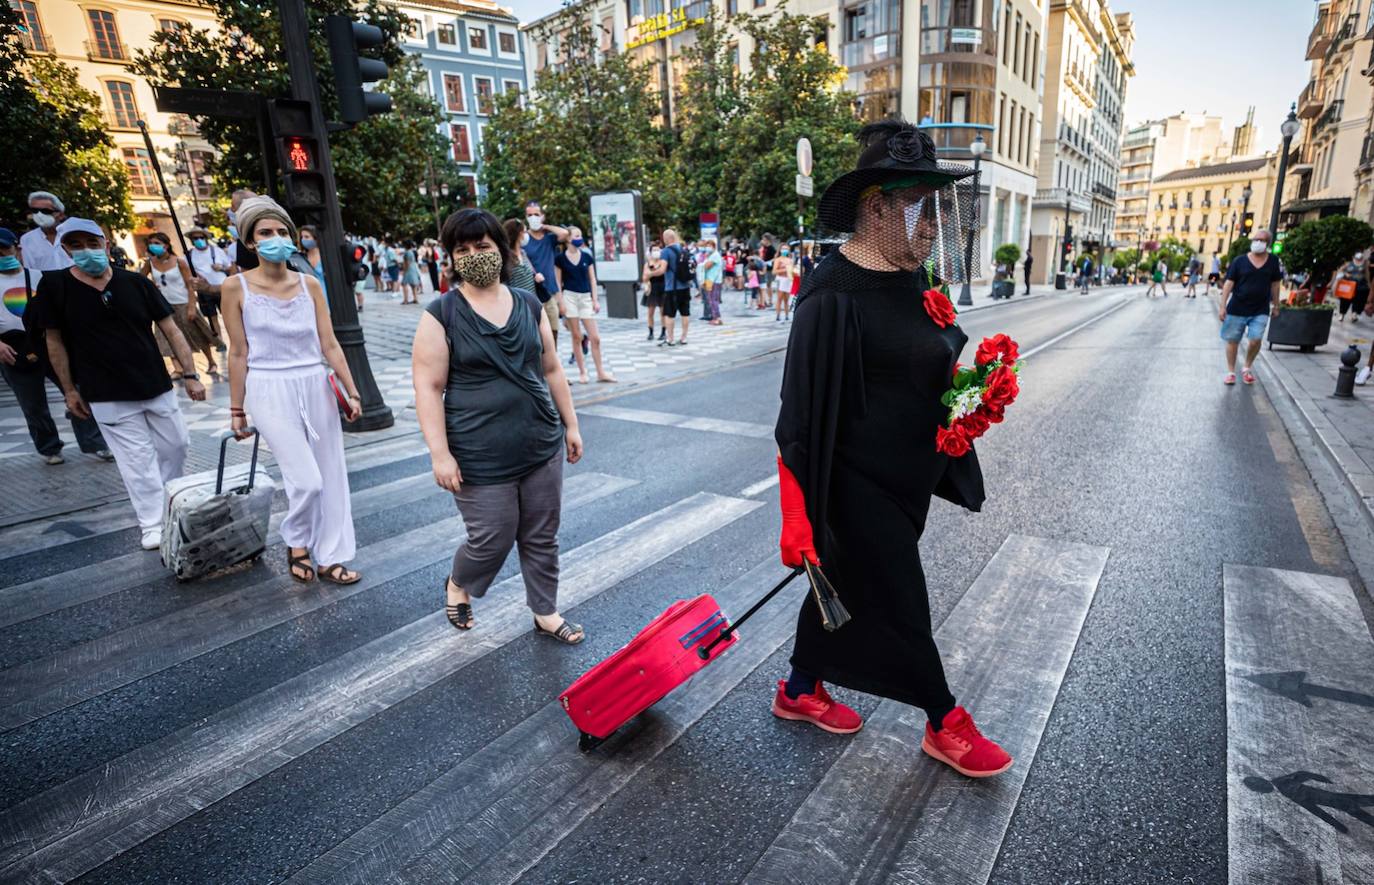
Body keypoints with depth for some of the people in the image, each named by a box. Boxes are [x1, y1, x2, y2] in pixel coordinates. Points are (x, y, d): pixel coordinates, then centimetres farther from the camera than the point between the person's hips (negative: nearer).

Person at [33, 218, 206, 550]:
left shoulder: (136, 283, -2)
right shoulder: (54, 286, -4)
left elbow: (170, 330, 0)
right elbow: (55, 340, 3)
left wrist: (189, 374, -6)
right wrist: (69, 389, 3)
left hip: (156, 385, 2)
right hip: (106, 395, -2)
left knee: (176, 445, 13)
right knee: (137, 460, 0)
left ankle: (169, 498, 37)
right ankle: (152, 525, 11)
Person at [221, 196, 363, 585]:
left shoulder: (309, 284, 4)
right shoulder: (237, 287, -3)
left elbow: (329, 344, 4)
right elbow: (238, 353, -1)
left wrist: (351, 392, 0)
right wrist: (236, 410, 2)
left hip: (315, 386, 4)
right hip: (269, 390, -3)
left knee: (332, 475, 5)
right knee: (306, 480, -9)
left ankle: (331, 558, 20)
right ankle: (296, 543, 21)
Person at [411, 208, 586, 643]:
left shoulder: (529, 305, 6)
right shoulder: (441, 313, -7)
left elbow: (552, 370, 12)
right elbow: (428, 388, -9)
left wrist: (571, 425, 12)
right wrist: (440, 454, -14)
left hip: (543, 447, 4)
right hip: (482, 459, -4)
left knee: (542, 537, 13)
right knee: (492, 540, 6)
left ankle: (545, 613, 33)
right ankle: (457, 585, 40)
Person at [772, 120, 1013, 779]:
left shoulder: (911, 278, 6)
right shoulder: (834, 292, -22)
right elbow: (803, 410, -23)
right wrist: (797, 515, -23)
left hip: (906, 477, 9)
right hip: (858, 483, -9)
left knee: (844, 583, 21)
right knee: (897, 602, 9)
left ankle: (801, 692, 42)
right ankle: (944, 724, 33)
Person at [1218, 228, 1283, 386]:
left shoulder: (1273, 261, 4)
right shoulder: (1240, 260, -3)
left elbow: (1275, 284, 11)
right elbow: (1229, 283, -4)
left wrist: (1275, 305, 13)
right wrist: (1223, 306, -10)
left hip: (1260, 310, 1)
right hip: (1237, 308, -1)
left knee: (1256, 340, -9)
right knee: (1232, 341, 6)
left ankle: (1247, 368, 16)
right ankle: (1231, 372, 19)